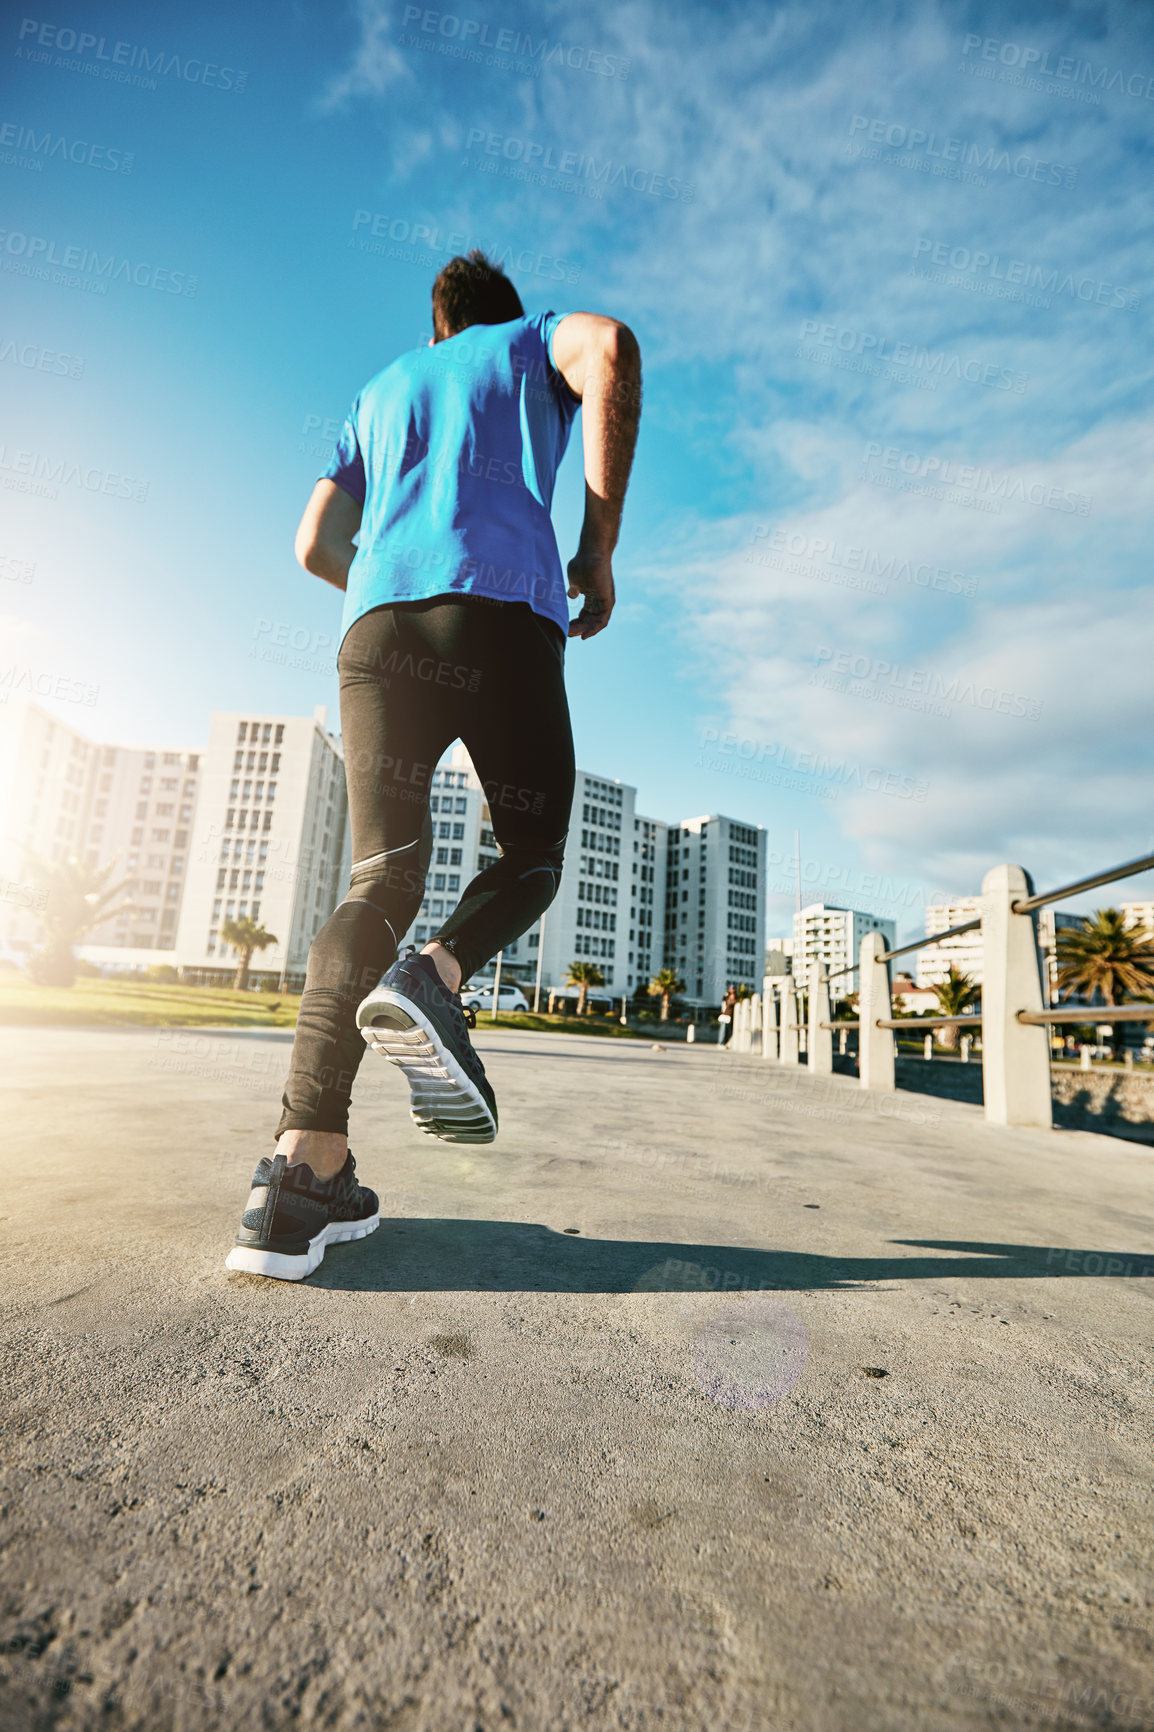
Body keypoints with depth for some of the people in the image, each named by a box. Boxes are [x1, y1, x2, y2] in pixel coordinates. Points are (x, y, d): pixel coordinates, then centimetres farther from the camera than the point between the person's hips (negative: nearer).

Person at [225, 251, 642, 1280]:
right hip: (507, 607, -3)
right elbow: (611, 348, 3)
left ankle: (307, 1167, -18)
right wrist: (601, 547, 3)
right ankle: (434, 979, -25)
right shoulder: (535, 343, 29)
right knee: (531, 855, 7)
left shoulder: (380, 393, 38)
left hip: (377, 623, 4)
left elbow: (315, 546, 29)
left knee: (383, 876, -7)